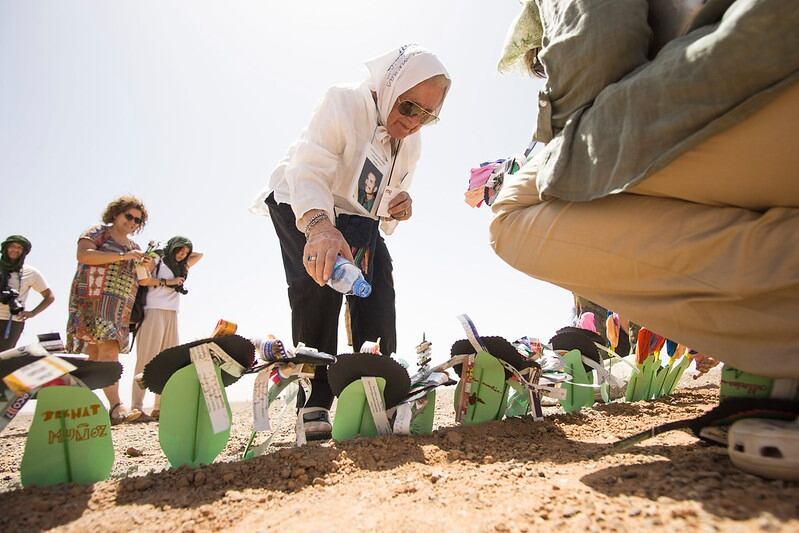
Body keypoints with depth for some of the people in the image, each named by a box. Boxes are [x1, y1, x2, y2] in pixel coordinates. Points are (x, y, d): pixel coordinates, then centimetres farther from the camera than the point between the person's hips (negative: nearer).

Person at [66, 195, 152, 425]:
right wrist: (122, 256, -17)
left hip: (119, 306, 7)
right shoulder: (98, 232, 7)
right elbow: (83, 255, -11)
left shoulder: (134, 247, 24)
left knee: (95, 354, 1)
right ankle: (115, 406, -33)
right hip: (93, 297, -7)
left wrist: (145, 267, 2)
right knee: (109, 348, -23)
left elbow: (139, 280, 25)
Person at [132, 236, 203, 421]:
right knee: (146, 360, -12)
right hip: (154, 311, -7)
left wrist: (185, 254, 27)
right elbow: (142, 280, -7)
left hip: (172, 316, 7)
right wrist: (166, 282, -4)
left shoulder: (181, 267, 26)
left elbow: (199, 255, 36)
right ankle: (136, 408, -15)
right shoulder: (156, 259, 8)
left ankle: (160, 408, -3)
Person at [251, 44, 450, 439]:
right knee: (319, 281, -28)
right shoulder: (344, 104, -26)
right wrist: (320, 227, -61)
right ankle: (314, 402, -19)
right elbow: (309, 173, -40)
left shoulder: (411, 141, -3)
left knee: (379, 303, -4)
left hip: (359, 218, 7)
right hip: (302, 207, -6)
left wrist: (400, 204, -15)